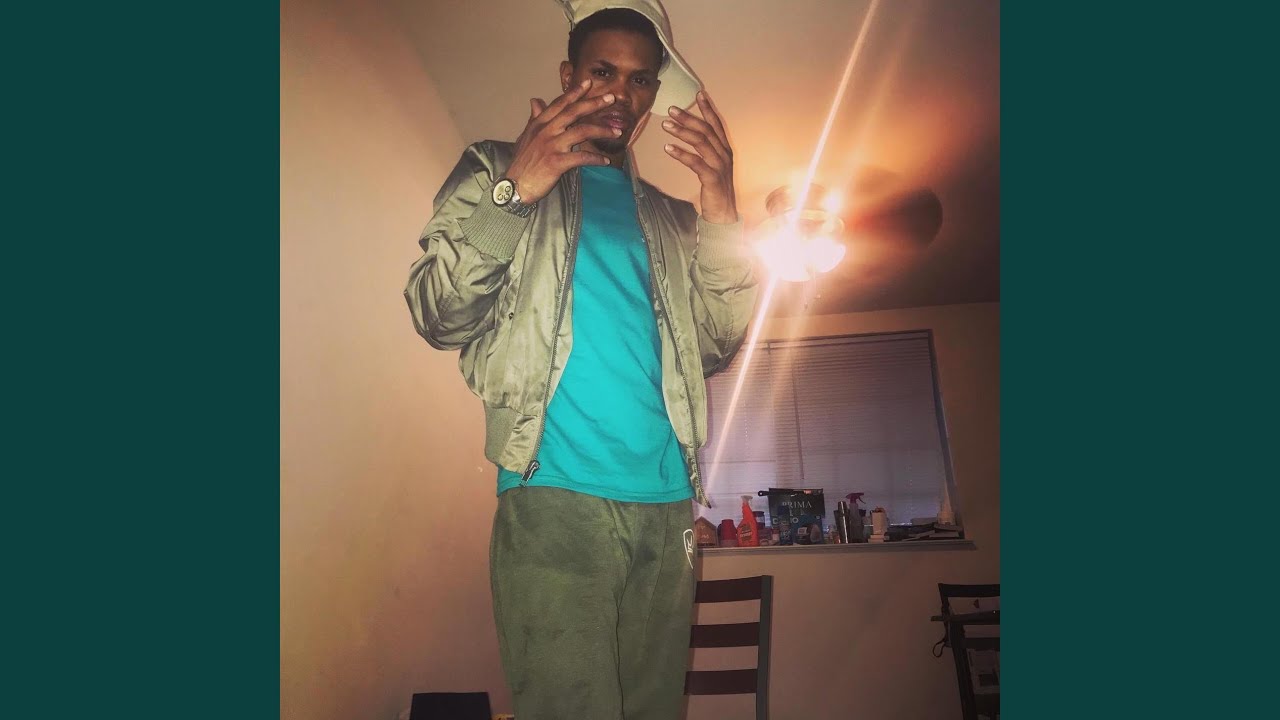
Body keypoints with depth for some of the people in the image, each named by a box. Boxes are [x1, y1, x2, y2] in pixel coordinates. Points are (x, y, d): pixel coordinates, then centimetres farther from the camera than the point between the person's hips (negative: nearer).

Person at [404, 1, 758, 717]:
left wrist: (724, 213, -4)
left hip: (667, 505, 4)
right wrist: (513, 192, -15)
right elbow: (438, 316, -2)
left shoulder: (671, 217, 19)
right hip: (556, 501, -3)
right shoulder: (496, 169, 10)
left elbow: (718, 345, 9)